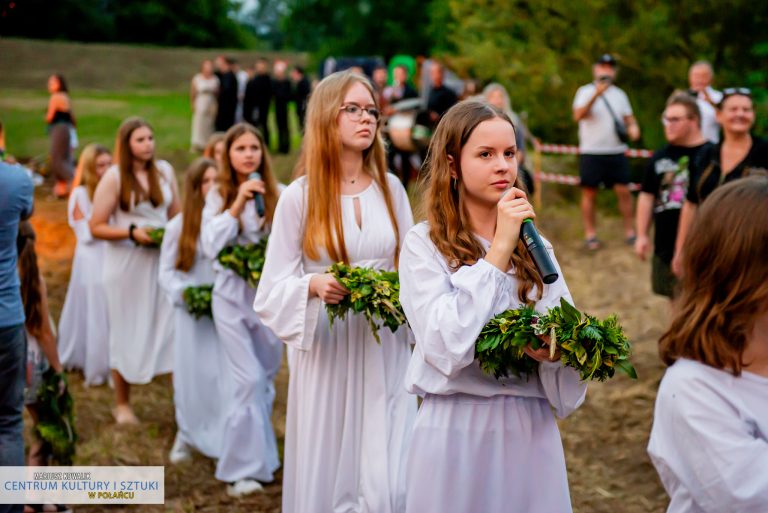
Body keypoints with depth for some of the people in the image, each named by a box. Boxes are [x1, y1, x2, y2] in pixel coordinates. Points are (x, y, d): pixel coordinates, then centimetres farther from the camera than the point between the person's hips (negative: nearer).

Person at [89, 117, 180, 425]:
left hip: (163, 260, 3)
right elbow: (96, 227, -8)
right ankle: (122, 404, 22)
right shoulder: (114, 177, -7)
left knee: (171, 326, -6)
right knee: (127, 333, 8)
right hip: (127, 264, -3)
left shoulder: (164, 171, 5)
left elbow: (176, 213, 15)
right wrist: (132, 232, -18)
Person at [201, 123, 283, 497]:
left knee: (265, 378, 12)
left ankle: (258, 457, 31)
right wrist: (237, 204, -17)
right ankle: (247, 467, 3)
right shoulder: (219, 195, 0)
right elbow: (210, 246, -11)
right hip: (232, 295, -1)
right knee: (249, 380, -7)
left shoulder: (278, 194, -3)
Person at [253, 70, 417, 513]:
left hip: (386, 352, 2)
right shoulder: (299, 196, -4)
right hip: (328, 353, -2)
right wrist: (313, 286, -22)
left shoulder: (391, 188, 6)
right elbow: (274, 289, -4)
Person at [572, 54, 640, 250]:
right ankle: (590, 235, 7)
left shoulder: (619, 94, 15)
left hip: (616, 151, 3)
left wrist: (633, 128, -4)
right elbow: (578, 115, -16)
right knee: (589, 193, 0)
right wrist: (597, 94, -25)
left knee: (624, 190, -2)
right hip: (591, 151, -3)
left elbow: (629, 118, 20)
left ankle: (629, 231, 6)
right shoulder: (585, 92, 0)